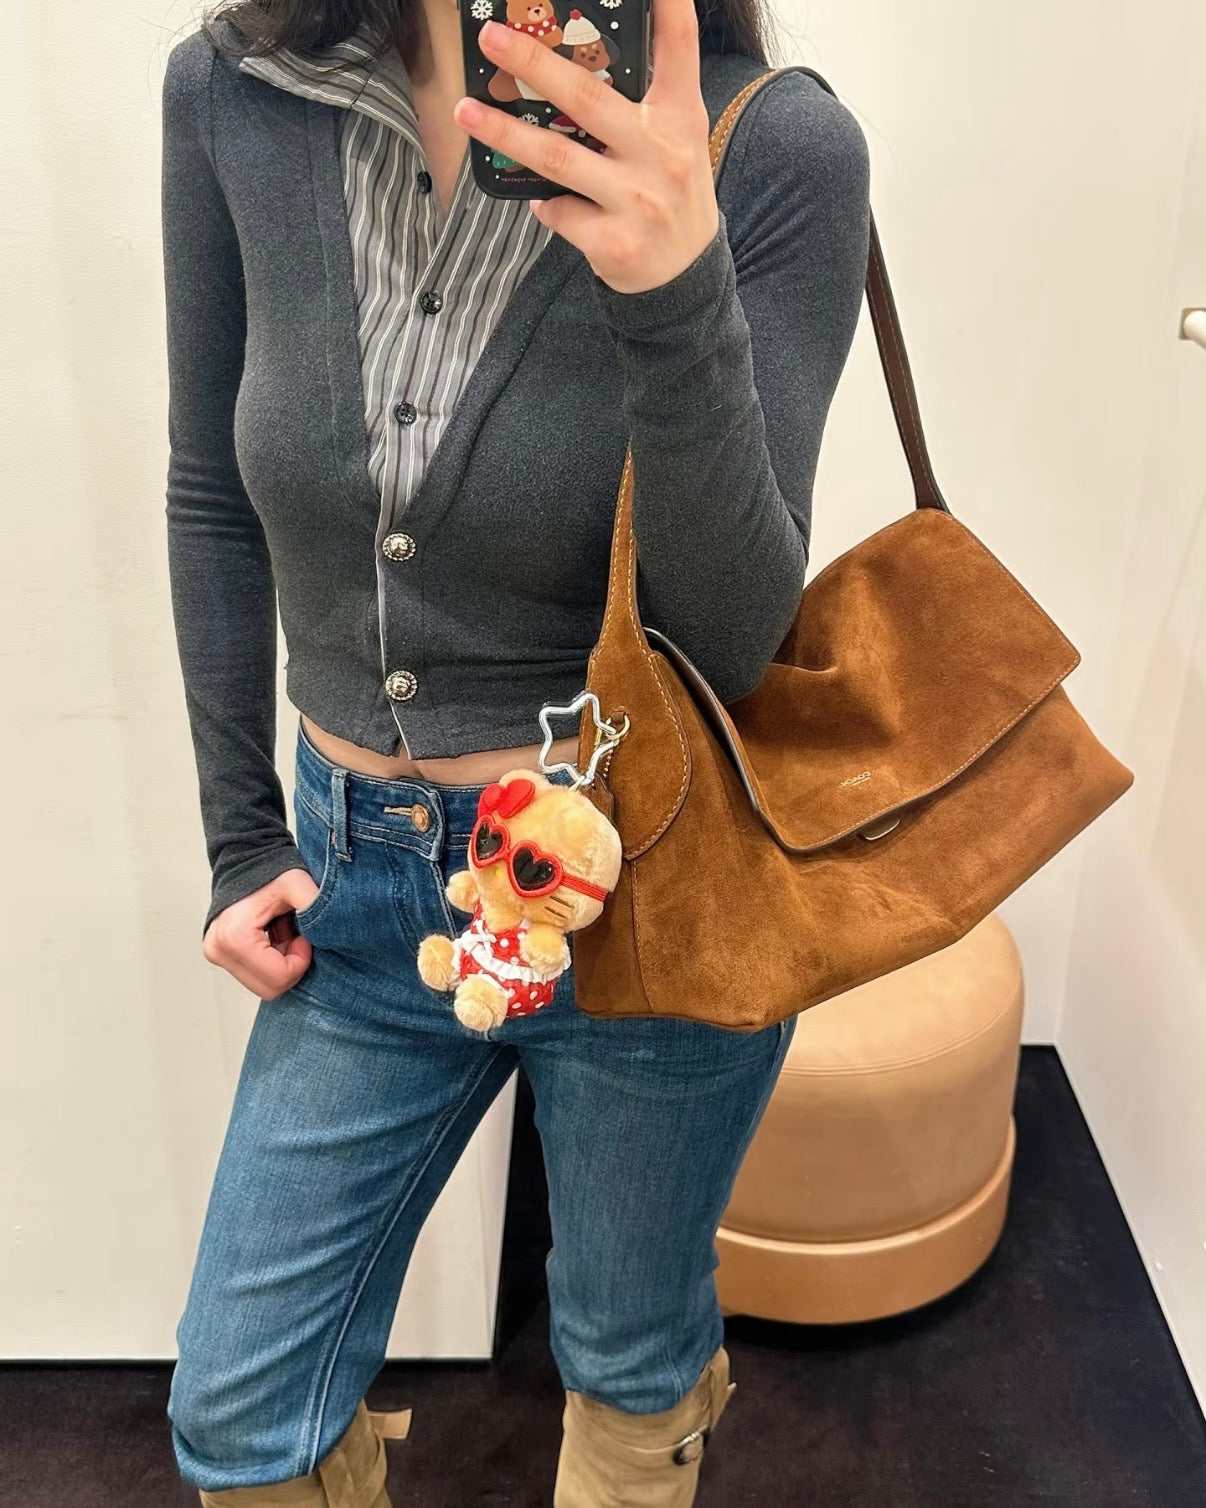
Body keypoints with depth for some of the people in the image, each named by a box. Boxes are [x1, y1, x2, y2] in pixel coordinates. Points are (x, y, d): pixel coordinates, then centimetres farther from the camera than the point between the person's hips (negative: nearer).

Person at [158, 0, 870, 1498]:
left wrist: (679, 301, -35)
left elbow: (731, 642, -19)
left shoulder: (775, 150, -17)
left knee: (631, 1365, 22)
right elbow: (215, 500, 5)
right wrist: (240, 836, 7)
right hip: (361, 873, 4)